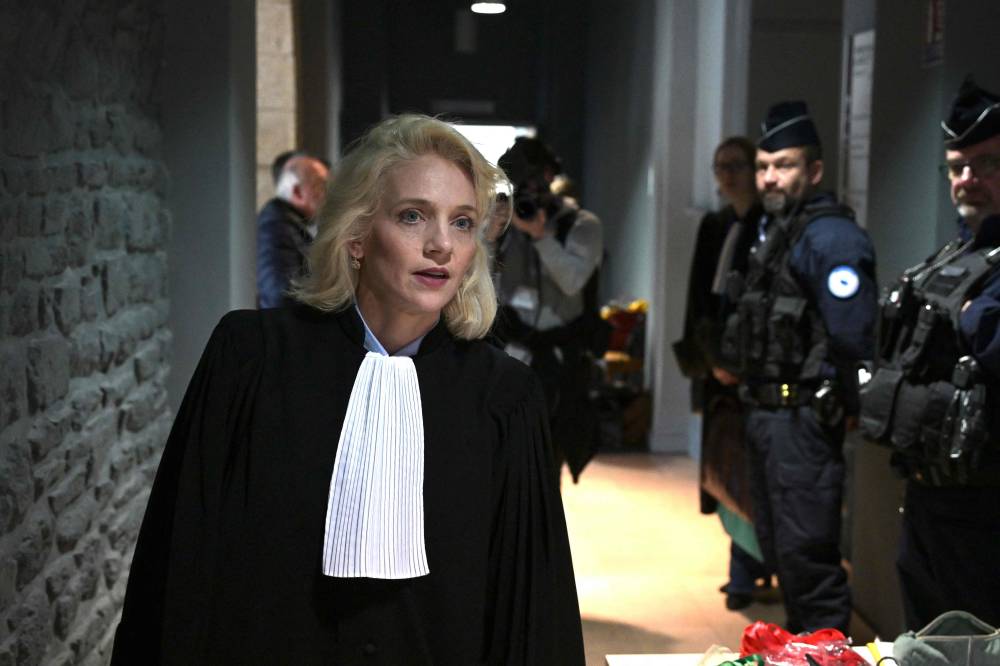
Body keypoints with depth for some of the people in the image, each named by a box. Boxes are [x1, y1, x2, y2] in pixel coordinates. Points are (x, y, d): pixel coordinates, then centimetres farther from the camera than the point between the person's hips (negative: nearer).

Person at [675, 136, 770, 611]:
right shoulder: (713, 226, 14)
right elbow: (699, 297, 12)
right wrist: (709, 357, 0)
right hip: (717, 363, 6)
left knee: (746, 469, -7)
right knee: (723, 468, 7)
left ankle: (745, 572, 4)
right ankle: (750, 564, 19)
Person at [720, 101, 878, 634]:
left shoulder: (831, 236, -17)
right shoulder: (771, 229, 14)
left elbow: (853, 336, -24)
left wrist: (840, 405, -14)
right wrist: (748, 376, 15)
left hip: (802, 419, -10)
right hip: (765, 411, 10)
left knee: (805, 552, -6)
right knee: (776, 544, 19)